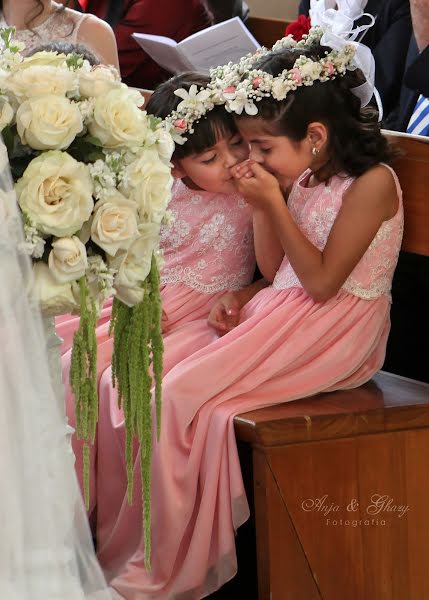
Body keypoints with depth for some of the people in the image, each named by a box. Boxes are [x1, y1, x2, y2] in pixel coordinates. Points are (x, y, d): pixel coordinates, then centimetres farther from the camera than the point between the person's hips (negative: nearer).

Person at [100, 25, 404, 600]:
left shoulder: (372, 184, -13)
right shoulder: (301, 179, 11)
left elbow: (322, 282, -16)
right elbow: (274, 271, 14)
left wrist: (275, 202, -16)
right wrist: (260, 206, 1)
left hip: (334, 332, -8)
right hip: (280, 314, 8)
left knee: (181, 397, -23)